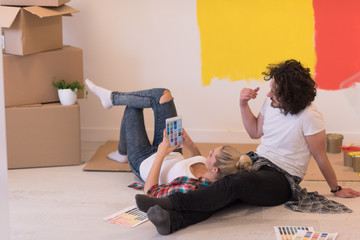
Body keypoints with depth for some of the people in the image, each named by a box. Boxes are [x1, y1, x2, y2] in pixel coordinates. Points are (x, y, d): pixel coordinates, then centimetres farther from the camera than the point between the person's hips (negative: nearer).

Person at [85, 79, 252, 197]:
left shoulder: (191, 187, -47)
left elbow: (149, 191, -38)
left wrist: (161, 154, -37)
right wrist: (192, 147, -14)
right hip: (174, 156, 6)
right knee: (162, 95, 6)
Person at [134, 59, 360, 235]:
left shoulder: (309, 117, -16)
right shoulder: (271, 103, 4)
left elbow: (321, 158, -5)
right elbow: (255, 131, 20)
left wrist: (337, 189, 4)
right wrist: (244, 105, 6)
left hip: (282, 180, -6)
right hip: (257, 163, 6)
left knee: (236, 183, -35)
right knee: (227, 190, -26)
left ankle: (172, 202, -42)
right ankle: (173, 220, -50)